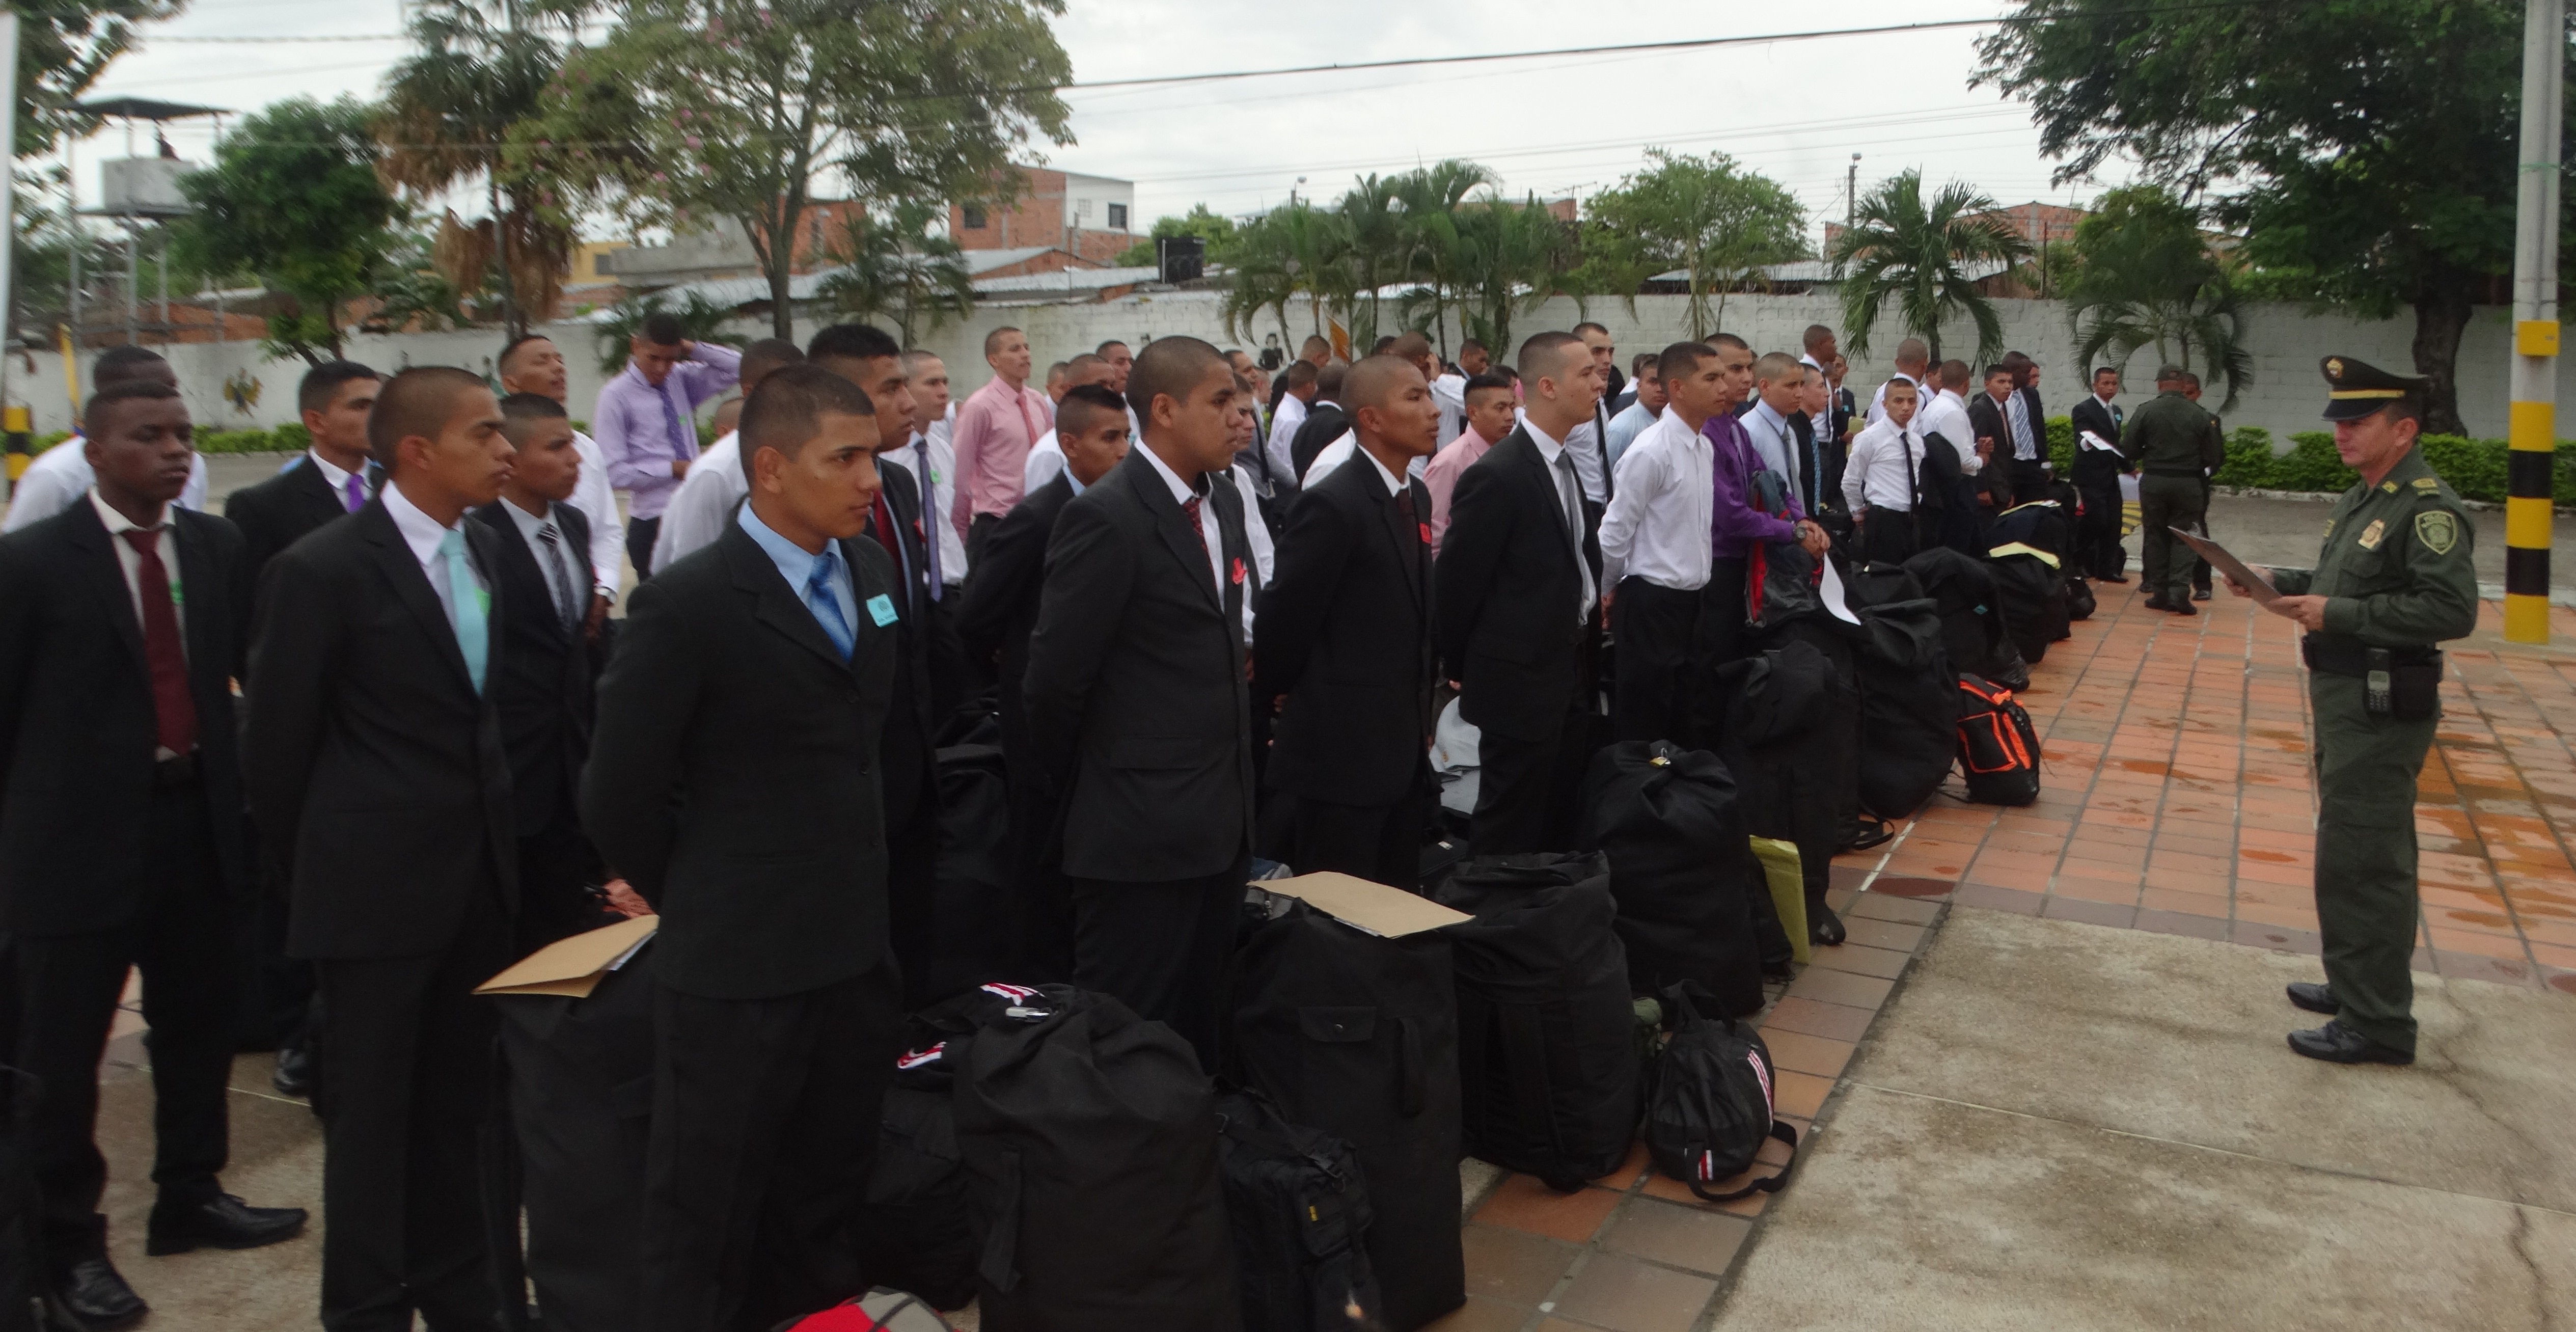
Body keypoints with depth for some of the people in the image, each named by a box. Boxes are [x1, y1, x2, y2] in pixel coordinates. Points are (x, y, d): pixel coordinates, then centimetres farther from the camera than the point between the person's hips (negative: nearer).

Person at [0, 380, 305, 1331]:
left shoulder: (217, 546, 3)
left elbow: (252, 667, 5)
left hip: (195, 820, 5)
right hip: (79, 835, -5)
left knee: (199, 1021, 17)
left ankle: (189, 1197, 36)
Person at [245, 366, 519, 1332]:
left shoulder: (483, 551, 6)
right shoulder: (323, 570, -14)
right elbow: (276, 743, -7)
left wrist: (494, 836, 13)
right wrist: (309, 869, 2)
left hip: (478, 876, 6)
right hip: (377, 884, -6)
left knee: (459, 1101, 17)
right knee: (372, 1109, 7)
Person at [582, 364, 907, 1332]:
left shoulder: (870, 569, 5)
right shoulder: (689, 605, -16)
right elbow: (620, 796, -11)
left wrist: (861, 882, 13)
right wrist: (696, 905, 1)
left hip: (858, 951, 6)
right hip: (740, 966, -6)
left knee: (826, 1207, 19)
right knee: (709, 1226, 11)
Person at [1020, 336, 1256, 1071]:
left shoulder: (1224, 500, 10)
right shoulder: (1106, 519, -16)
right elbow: (1054, 678, -14)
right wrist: (1081, 794, -1)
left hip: (1219, 821, 8)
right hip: (1139, 830, -8)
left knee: (1202, 1024, 17)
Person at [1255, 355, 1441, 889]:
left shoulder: (1416, 498, 11)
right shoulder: (1332, 505, -17)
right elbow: (1286, 615, -12)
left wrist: (1421, 717, 17)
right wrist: (1271, 693, 2)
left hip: (1403, 750, 8)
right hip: (1342, 750, -8)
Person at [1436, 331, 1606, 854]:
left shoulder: (1563, 465, 11)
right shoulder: (1497, 476, -19)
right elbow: (1457, 584, -14)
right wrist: (1465, 668, -3)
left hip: (1570, 678, 9)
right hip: (1520, 684, -9)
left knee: (1562, 829, 18)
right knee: (1512, 836, 3)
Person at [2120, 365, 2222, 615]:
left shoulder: (2145, 412, -7)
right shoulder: (2200, 415, -3)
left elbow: (2128, 451, -7)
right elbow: (2212, 456, -1)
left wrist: (2138, 462, 14)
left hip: (2154, 482, 0)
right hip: (2188, 484, 0)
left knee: (2156, 537, 9)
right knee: (2183, 538, 5)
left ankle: (2160, 593, 10)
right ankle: (2180, 592, -7)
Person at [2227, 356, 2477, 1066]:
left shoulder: (2428, 508, -18)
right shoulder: (2364, 497, 12)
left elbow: (2452, 609, -27)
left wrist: (2339, 614, -25)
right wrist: (2282, 582, 6)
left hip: (2381, 711, -10)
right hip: (2344, 697, 10)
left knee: (2360, 861, -6)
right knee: (2366, 854, 20)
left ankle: (2376, 1023, 3)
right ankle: (2359, 986, 34)